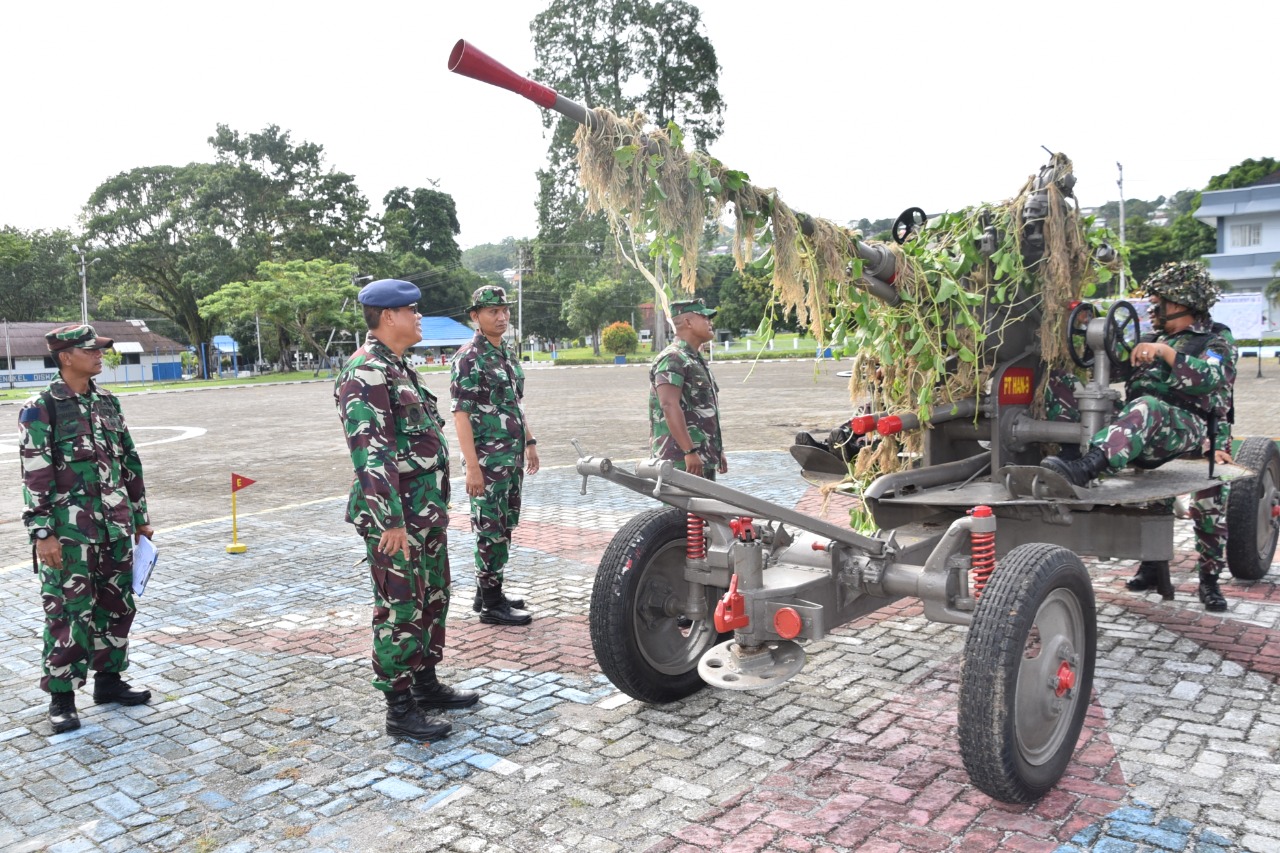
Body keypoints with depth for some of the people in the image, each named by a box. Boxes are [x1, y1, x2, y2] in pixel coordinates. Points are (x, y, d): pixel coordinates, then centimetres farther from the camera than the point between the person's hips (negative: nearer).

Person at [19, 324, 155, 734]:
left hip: (115, 526, 6)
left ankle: (108, 680, 27)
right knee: (69, 611, 0)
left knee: (116, 605, 12)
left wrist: (140, 517, 15)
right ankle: (61, 697, 12)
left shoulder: (108, 401, 9)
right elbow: (35, 475, -12)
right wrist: (42, 533, -15)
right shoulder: (41, 408, -9)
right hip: (69, 530, -6)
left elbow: (130, 462, 14)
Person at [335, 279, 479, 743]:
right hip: (396, 517, -10)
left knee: (432, 600, 19)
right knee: (400, 610, 0)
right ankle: (400, 710, 11)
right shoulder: (365, 373, -17)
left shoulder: (398, 367, 15)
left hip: (427, 512, 10)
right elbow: (371, 453, -24)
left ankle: (426, 684, 33)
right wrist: (391, 521, -26)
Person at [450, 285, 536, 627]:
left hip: (513, 456, 9)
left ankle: (488, 592, 26)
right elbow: (461, 414, -17)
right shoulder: (468, 358, -13)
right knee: (491, 531, -2)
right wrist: (472, 467, -22)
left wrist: (529, 443, 18)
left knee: (504, 527, 14)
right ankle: (491, 605, 7)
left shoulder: (507, 355, 13)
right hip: (488, 459, -8)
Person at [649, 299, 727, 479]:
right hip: (682, 461, -10)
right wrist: (690, 451, -28)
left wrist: (718, 451, 24)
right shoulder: (672, 359, -13)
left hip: (704, 459, 10)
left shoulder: (696, 360, 20)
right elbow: (669, 406, -24)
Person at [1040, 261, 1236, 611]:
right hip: (1144, 437, 7)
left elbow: (1211, 380, -11)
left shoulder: (1216, 341, 11)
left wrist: (1166, 353, -15)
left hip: (1188, 427, -7)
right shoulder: (1151, 339, 30)